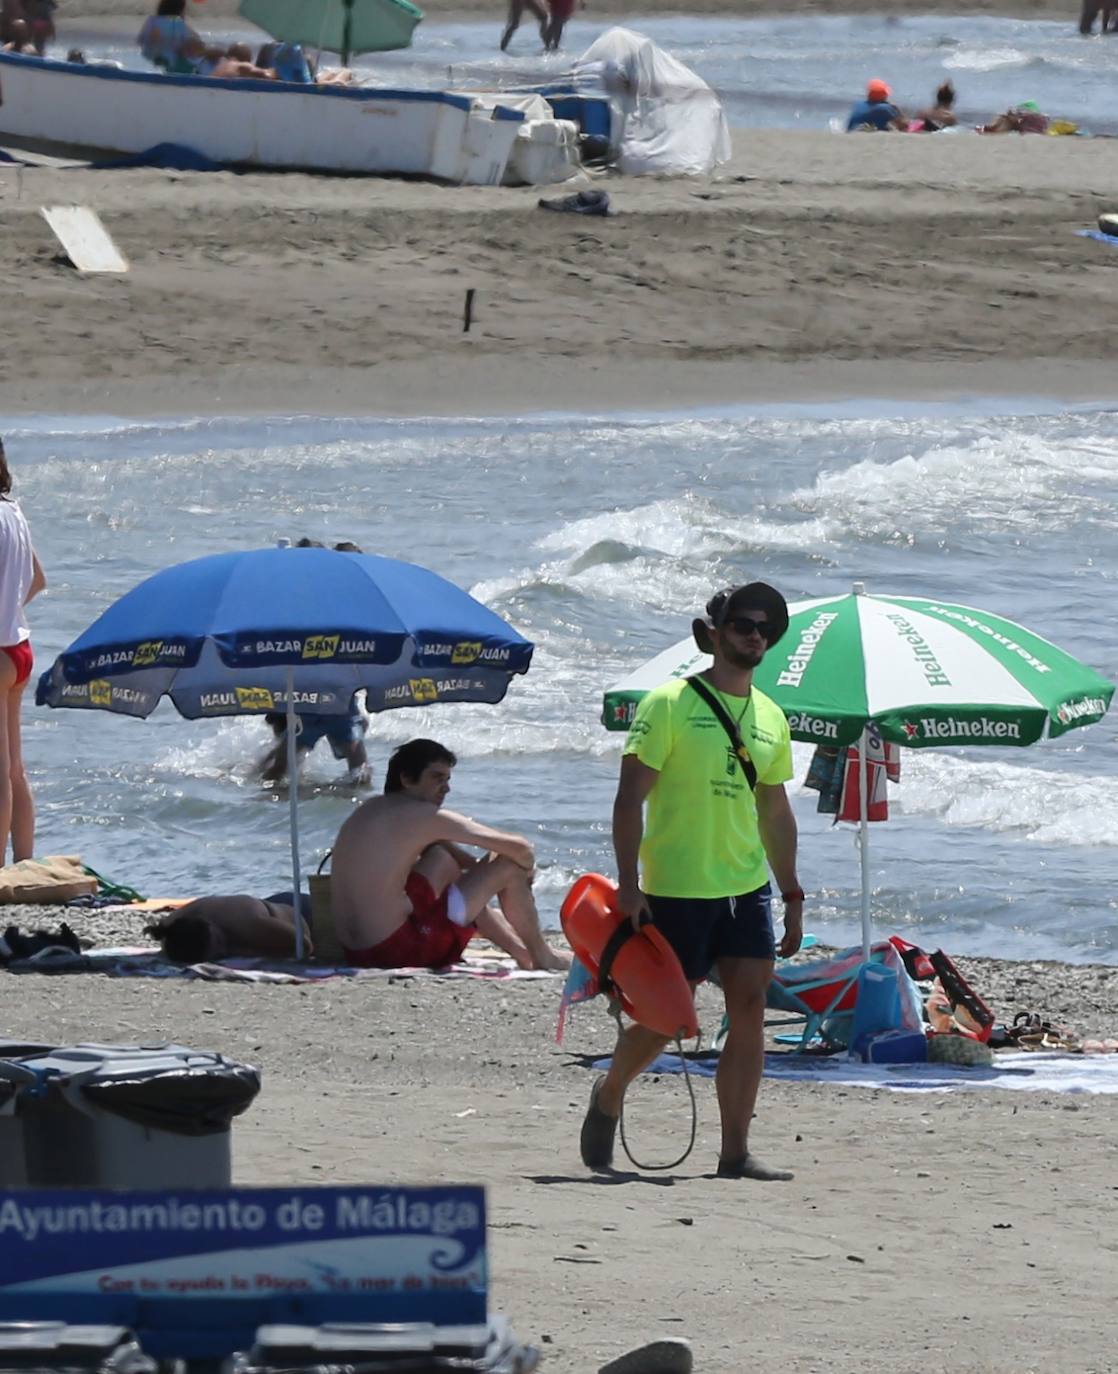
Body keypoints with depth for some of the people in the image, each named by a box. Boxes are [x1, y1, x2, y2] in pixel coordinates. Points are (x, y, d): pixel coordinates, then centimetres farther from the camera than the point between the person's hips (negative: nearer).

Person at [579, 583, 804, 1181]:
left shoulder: (769, 717, 13)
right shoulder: (669, 705, -6)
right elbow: (630, 797, -9)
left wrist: (792, 894, 17)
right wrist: (628, 883, -16)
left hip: (747, 887, 5)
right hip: (677, 888, -5)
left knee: (750, 1008, -4)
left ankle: (735, 1151, -2)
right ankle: (608, 1096, 29)